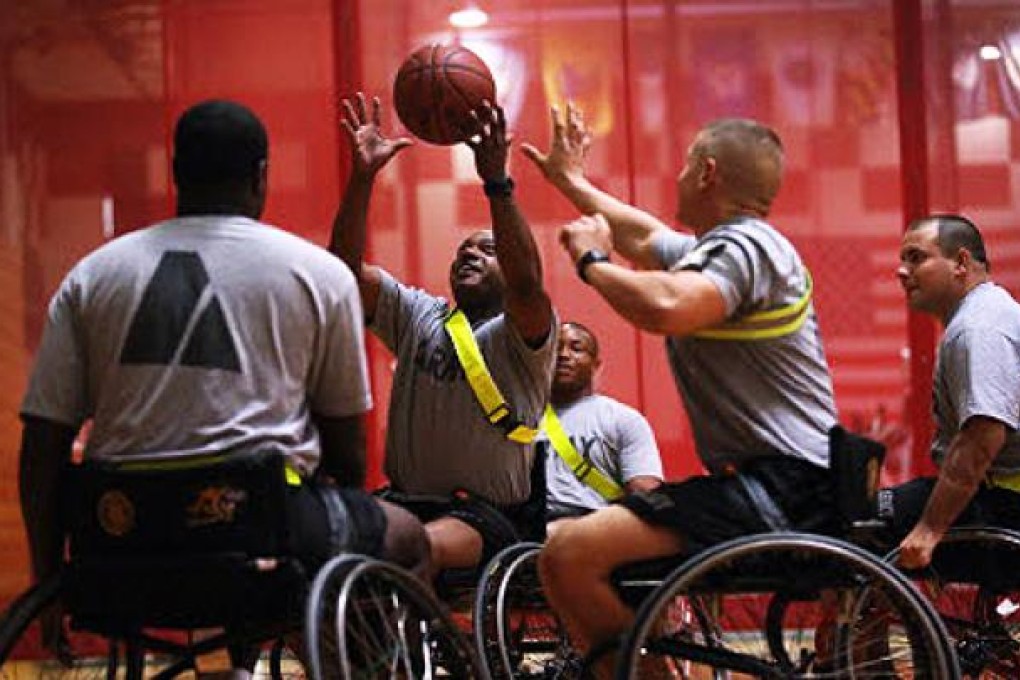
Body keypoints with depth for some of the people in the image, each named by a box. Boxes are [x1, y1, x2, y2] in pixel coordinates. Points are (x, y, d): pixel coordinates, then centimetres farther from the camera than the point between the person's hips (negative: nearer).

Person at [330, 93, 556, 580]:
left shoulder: (522, 333, 2)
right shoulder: (417, 315, 17)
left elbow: (526, 283, -22)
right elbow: (347, 266, 3)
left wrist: (497, 183, -31)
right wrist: (363, 175, -10)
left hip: (488, 513, -4)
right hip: (405, 499, 4)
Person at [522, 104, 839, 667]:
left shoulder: (743, 246, -13)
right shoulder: (725, 246, 20)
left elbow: (665, 306, -32)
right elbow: (647, 239, 38)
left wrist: (591, 259, -14)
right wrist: (573, 183, 49)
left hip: (781, 488, -11)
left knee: (570, 557, -23)